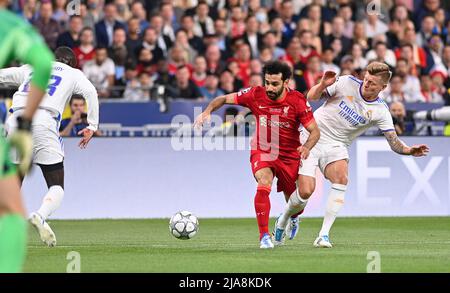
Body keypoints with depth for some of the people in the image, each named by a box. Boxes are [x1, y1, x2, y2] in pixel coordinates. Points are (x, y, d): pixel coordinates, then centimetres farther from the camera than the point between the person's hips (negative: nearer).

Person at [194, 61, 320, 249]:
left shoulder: (297, 100, -16)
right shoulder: (256, 95, -14)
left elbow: (315, 131, -12)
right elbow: (224, 99, -3)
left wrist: (307, 147, -33)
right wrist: (207, 111, -21)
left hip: (290, 156, 1)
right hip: (262, 152, -1)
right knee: (264, 185, -31)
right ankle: (264, 236, -25)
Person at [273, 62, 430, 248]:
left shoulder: (380, 111, -6)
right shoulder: (347, 83, -8)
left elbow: (394, 143, -9)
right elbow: (312, 97, -3)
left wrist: (409, 150, -29)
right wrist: (323, 85, -23)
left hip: (336, 146, 1)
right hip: (312, 138, -1)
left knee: (341, 179, -29)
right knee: (305, 192, -13)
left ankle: (324, 235, -25)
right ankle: (283, 221, 20)